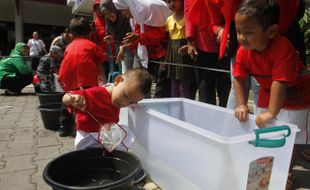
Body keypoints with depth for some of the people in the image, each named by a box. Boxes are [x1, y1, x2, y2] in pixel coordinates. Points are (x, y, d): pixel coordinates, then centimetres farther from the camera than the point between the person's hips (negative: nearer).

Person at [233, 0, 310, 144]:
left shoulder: (282, 48, -34)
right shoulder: (243, 51, -16)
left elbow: (280, 82, -36)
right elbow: (239, 78, -10)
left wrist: (272, 112, -35)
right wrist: (241, 105, -17)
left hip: (296, 100, -5)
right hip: (267, 97, 6)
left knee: (293, 141, -2)